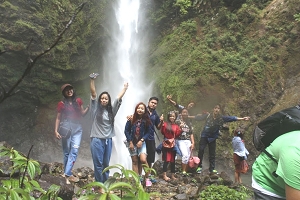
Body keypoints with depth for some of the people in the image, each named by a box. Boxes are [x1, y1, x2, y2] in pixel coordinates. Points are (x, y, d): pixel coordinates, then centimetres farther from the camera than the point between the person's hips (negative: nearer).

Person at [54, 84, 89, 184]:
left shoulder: (78, 101, 10)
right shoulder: (61, 104, 4)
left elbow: (82, 114, 13)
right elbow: (58, 118, 5)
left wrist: (88, 107, -4)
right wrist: (56, 130, -3)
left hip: (77, 128, 2)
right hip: (66, 127, -2)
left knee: (74, 151, -10)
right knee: (67, 152, 4)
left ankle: (67, 174, -10)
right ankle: (68, 174, 11)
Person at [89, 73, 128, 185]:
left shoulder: (111, 110, 9)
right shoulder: (96, 108, 0)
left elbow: (119, 98, 13)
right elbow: (93, 94, -11)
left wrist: (125, 88, 17)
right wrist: (92, 80, -19)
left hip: (108, 140, 4)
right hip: (97, 140, -4)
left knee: (106, 164, 12)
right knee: (98, 163, -1)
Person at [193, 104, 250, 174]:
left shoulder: (221, 118, -6)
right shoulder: (208, 115, -9)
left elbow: (232, 118, -12)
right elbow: (197, 118, -2)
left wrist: (242, 118, -19)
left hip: (213, 138, 2)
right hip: (204, 136, -2)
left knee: (212, 154, 7)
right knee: (201, 150, -10)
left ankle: (212, 169, 18)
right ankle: (199, 167, 3)